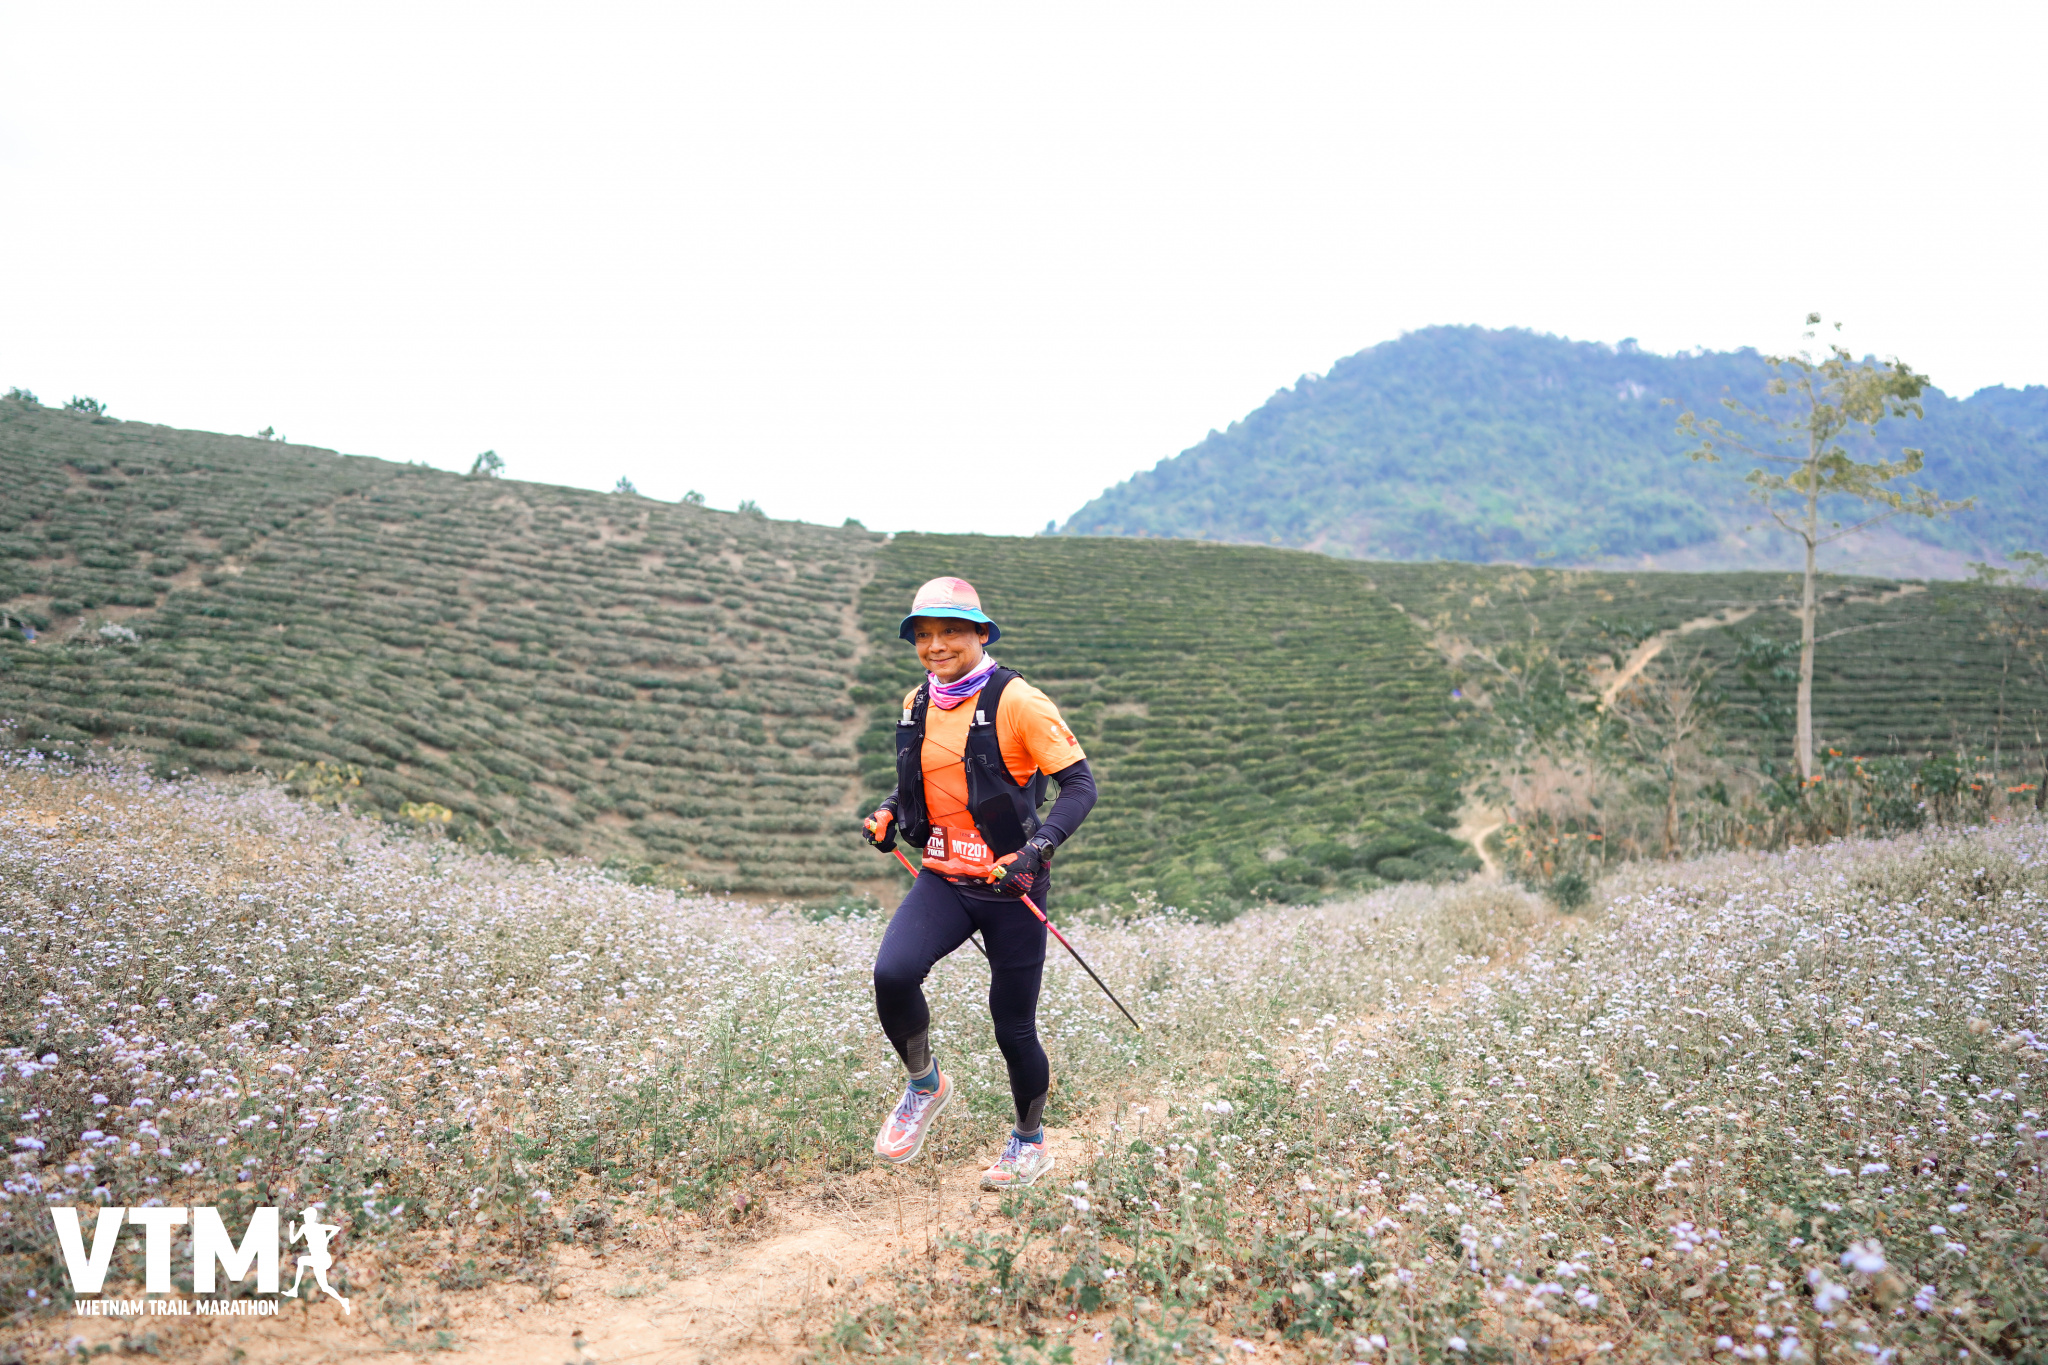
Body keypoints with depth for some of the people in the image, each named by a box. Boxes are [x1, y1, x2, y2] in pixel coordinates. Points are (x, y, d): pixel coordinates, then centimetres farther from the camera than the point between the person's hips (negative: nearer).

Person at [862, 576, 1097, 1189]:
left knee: (1013, 1027, 5)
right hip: (943, 880, 4)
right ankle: (925, 1085, 8)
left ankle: (1030, 1142, 33)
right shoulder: (917, 705, 6)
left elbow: (1080, 784, -14)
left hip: (1010, 885, -4)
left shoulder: (1017, 701, -13)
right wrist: (890, 811, 3)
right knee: (892, 974, -22)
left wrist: (1036, 848, -28)